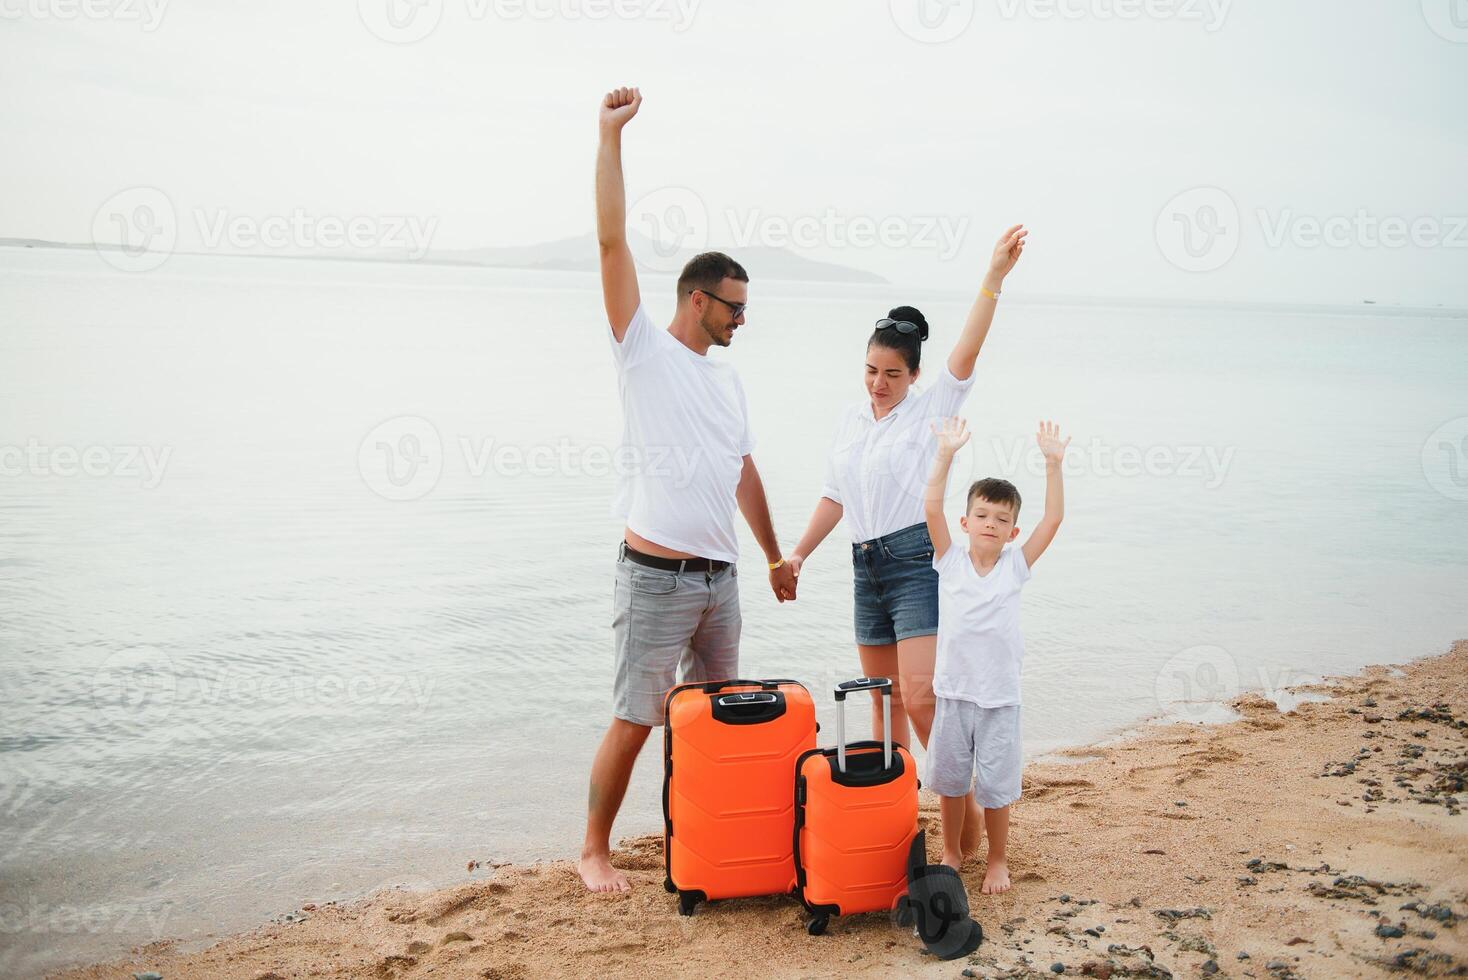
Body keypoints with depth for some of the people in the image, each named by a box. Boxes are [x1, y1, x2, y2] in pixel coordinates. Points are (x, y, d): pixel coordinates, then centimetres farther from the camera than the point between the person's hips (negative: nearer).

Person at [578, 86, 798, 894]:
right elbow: (612, 242, -12)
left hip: (719, 577, 7)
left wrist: (775, 556, 24)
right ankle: (595, 850, 15)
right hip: (656, 577, -7)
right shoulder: (644, 350, -4)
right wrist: (610, 136, -15)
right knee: (634, 721, -1)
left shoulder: (727, 378, 16)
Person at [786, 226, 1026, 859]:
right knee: (883, 696, 12)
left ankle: (965, 806, -1)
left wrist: (995, 277, -26)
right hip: (866, 564, 6)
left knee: (920, 696, -15)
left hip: (916, 560, -6)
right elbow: (834, 497, 18)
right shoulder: (849, 421, 12)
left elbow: (968, 349, -18)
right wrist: (798, 553, 15)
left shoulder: (931, 409, -4)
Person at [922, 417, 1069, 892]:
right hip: (953, 691, 1)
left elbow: (1053, 518, -11)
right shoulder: (950, 560, -3)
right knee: (950, 780, 14)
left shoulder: (1015, 566, -3)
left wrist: (1052, 463, -19)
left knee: (996, 785, 8)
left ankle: (998, 861, 25)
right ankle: (951, 852, 33)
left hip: (1000, 696, -1)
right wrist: (946, 455, -22)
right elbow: (932, 507, -15)